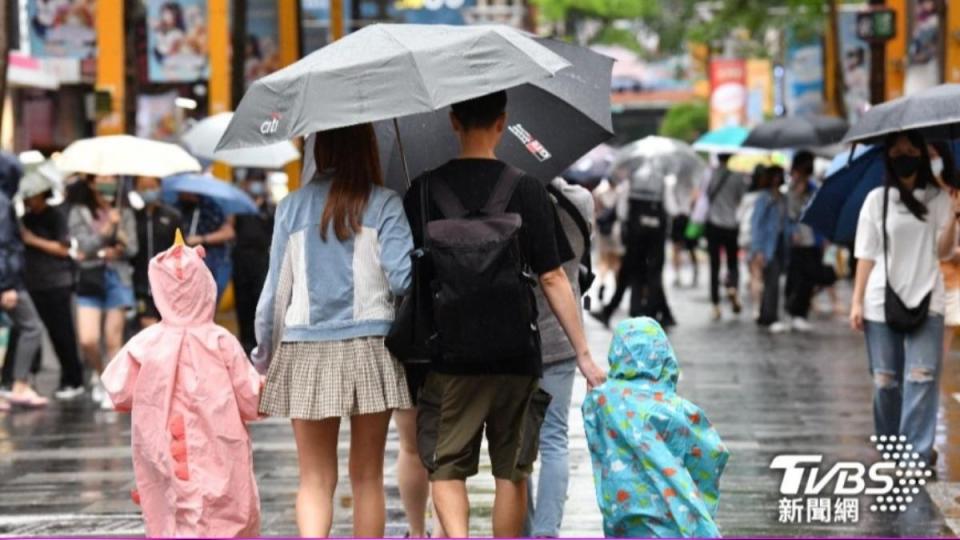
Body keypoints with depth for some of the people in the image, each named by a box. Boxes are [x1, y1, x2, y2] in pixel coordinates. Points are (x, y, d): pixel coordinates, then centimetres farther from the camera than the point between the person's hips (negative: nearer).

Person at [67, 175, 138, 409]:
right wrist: (106, 229, -16)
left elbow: (132, 248, 3)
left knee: (114, 340, -2)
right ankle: (98, 375, 19)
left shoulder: (124, 213, 8)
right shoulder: (79, 213, 4)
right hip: (90, 278, -1)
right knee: (88, 340, -9)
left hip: (117, 278, 1)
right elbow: (84, 246, -7)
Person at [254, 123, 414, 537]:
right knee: (367, 476, 10)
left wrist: (264, 353, 15)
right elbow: (402, 277, -9)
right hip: (368, 347, -1)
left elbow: (275, 288, 5)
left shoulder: (293, 207, 5)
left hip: (305, 353, 1)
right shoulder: (383, 204, -1)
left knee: (315, 477, 4)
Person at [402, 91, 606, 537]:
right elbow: (552, 279, -4)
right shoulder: (527, 190, -4)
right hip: (515, 357, 0)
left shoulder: (424, 190, -2)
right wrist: (584, 354, 1)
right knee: (511, 472, 13)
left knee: (446, 468, 4)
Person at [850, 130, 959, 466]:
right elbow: (866, 255, 5)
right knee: (886, 381, 4)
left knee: (922, 378, -11)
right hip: (882, 302, 1)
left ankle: (917, 455, -14)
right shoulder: (877, 200, 5)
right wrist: (857, 302, -1)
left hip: (926, 303, -1)